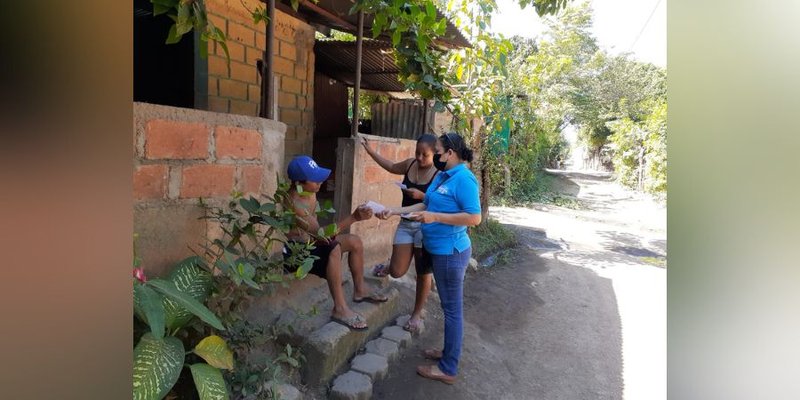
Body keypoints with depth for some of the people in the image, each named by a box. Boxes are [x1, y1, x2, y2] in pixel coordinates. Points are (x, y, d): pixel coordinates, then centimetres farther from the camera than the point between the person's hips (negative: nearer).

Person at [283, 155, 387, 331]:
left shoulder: (310, 193, -1)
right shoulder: (295, 203, -29)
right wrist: (354, 217, -38)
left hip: (309, 241, 9)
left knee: (355, 241, 2)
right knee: (334, 250, -35)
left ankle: (360, 289, 15)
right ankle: (340, 309, -28)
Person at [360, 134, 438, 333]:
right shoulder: (410, 164, 3)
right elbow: (391, 166, 22)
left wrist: (421, 196, -27)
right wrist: (370, 150, 20)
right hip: (406, 224, 4)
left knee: (423, 273, 6)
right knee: (396, 272, 1)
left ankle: (417, 314, 24)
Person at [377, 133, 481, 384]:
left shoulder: (463, 178, -20)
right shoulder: (442, 175, 9)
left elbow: (475, 218, -24)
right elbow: (425, 205, 13)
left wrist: (435, 217, -25)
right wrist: (394, 211, 6)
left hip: (450, 252, -9)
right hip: (440, 250, 9)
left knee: (452, 308, 2)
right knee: (449, 305, 20)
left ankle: (448, 369, 15)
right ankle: (449, 351, 37)